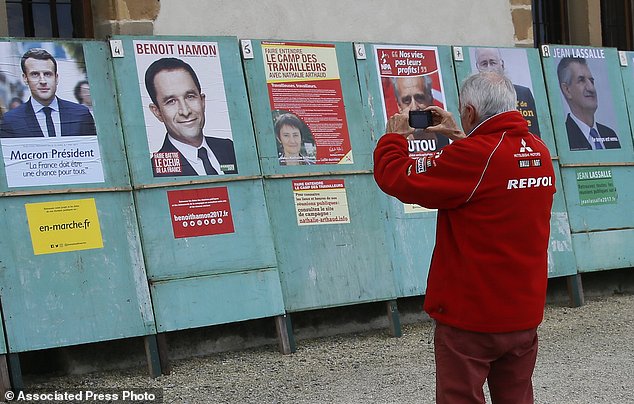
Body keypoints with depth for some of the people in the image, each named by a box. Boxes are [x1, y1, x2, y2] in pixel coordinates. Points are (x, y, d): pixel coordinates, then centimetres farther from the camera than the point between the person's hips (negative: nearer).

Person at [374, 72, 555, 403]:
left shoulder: (472, 155, -21)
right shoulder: (539, 151, 2)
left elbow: (395, 176, -15)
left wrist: (394, 136, 3)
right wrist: (459, 138, 24)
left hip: (470, 317, -7)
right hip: (524, 316, 7)